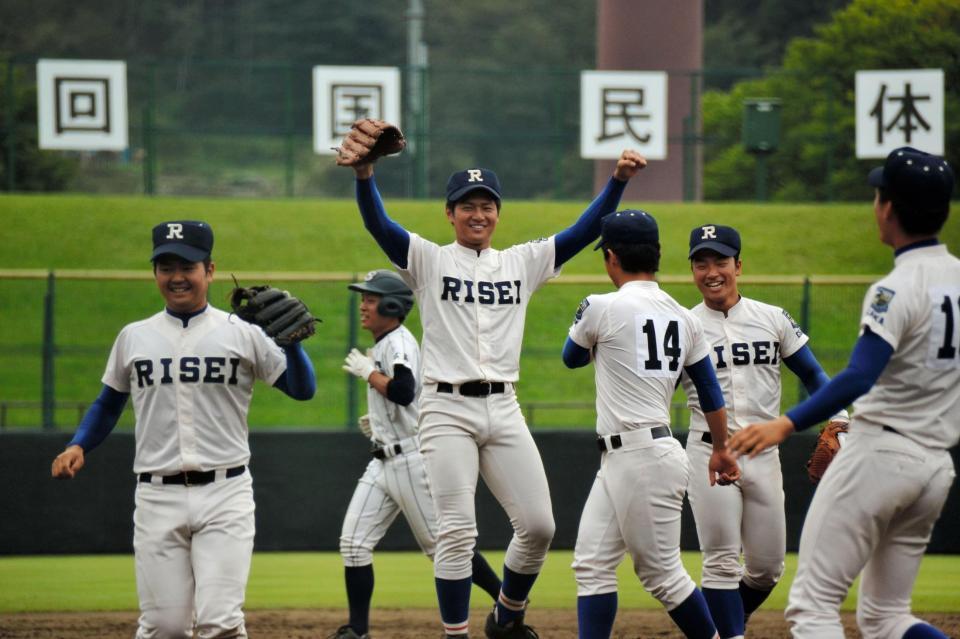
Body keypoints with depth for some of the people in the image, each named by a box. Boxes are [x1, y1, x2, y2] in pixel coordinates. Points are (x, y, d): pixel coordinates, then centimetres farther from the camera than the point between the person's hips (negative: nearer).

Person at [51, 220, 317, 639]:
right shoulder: (134, 337, 11)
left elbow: (303, 389, -1)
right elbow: (108, 404, 23)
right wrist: (77, 446, 6)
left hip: (225, 494, -2)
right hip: (157, 495, 2)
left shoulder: (242, 334, 3)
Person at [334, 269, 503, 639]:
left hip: (412, 459, -10)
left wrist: (367, 372, -19)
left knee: (442, 543, -3)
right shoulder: (383, 345, 16)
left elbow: (403, 392, -31)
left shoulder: (399, 343, -14)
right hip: (384, 462, 10)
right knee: (354, 542, 1)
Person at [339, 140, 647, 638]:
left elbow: (583, 232, 5)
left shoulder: (523, 262, 13)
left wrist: (618, 181, -9)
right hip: (447, 410, -4)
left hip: (503, 410, 4)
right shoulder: (427, 261, 3)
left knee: (538, 525, 1)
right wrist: (364, 175, -33)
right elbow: (378, 224, -13)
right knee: (458, 531, -10)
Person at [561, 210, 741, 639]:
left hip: (643, 459, -8)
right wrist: (721, 451, 28)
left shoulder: (603, 308, -11)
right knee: (592, 564, 7)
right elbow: (710, 392, 16)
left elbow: (572, 358, 9)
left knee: (662, 572, -1)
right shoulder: (683, 318, 9)